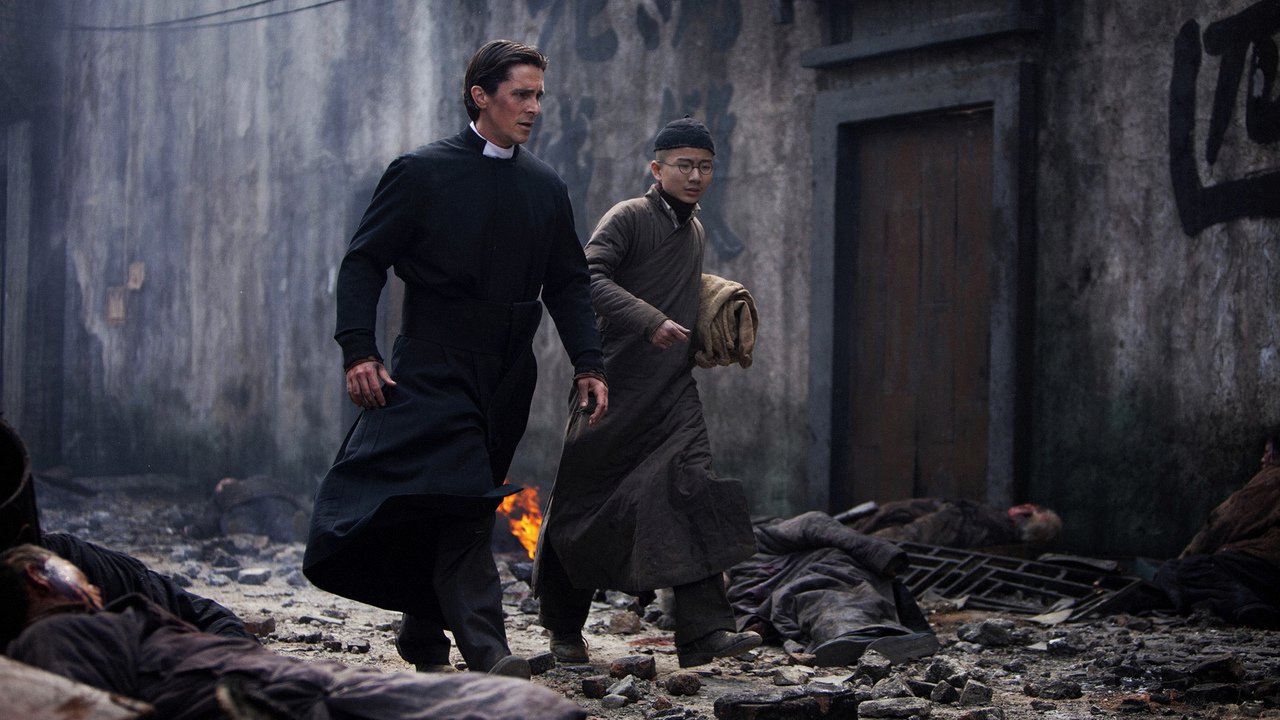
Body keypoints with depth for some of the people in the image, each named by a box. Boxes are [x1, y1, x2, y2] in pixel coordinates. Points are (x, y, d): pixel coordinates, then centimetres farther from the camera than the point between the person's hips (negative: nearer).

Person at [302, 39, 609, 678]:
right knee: (456, 499, -17)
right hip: (434, 367, -5)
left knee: (461, 512, 8)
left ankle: (425, 639, 21)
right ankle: (487, 650, -23)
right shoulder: (422, 172, -2)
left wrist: (588, 363, 5)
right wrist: (358, 350, -13)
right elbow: (363, 262, -2)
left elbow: (568, 284, 17)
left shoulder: (546, 188, 13)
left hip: (507, 379, 5)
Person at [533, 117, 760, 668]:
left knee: (694, 493, -13)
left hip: (674, 390, 5)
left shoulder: (694, 230, 17)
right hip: (616, 386, -5)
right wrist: (649, 320, -30)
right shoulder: (629, 218, -6)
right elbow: (588, 277, -21)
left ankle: (704, 631, -20)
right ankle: (563, 626, 22)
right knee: (586, 500, 4)